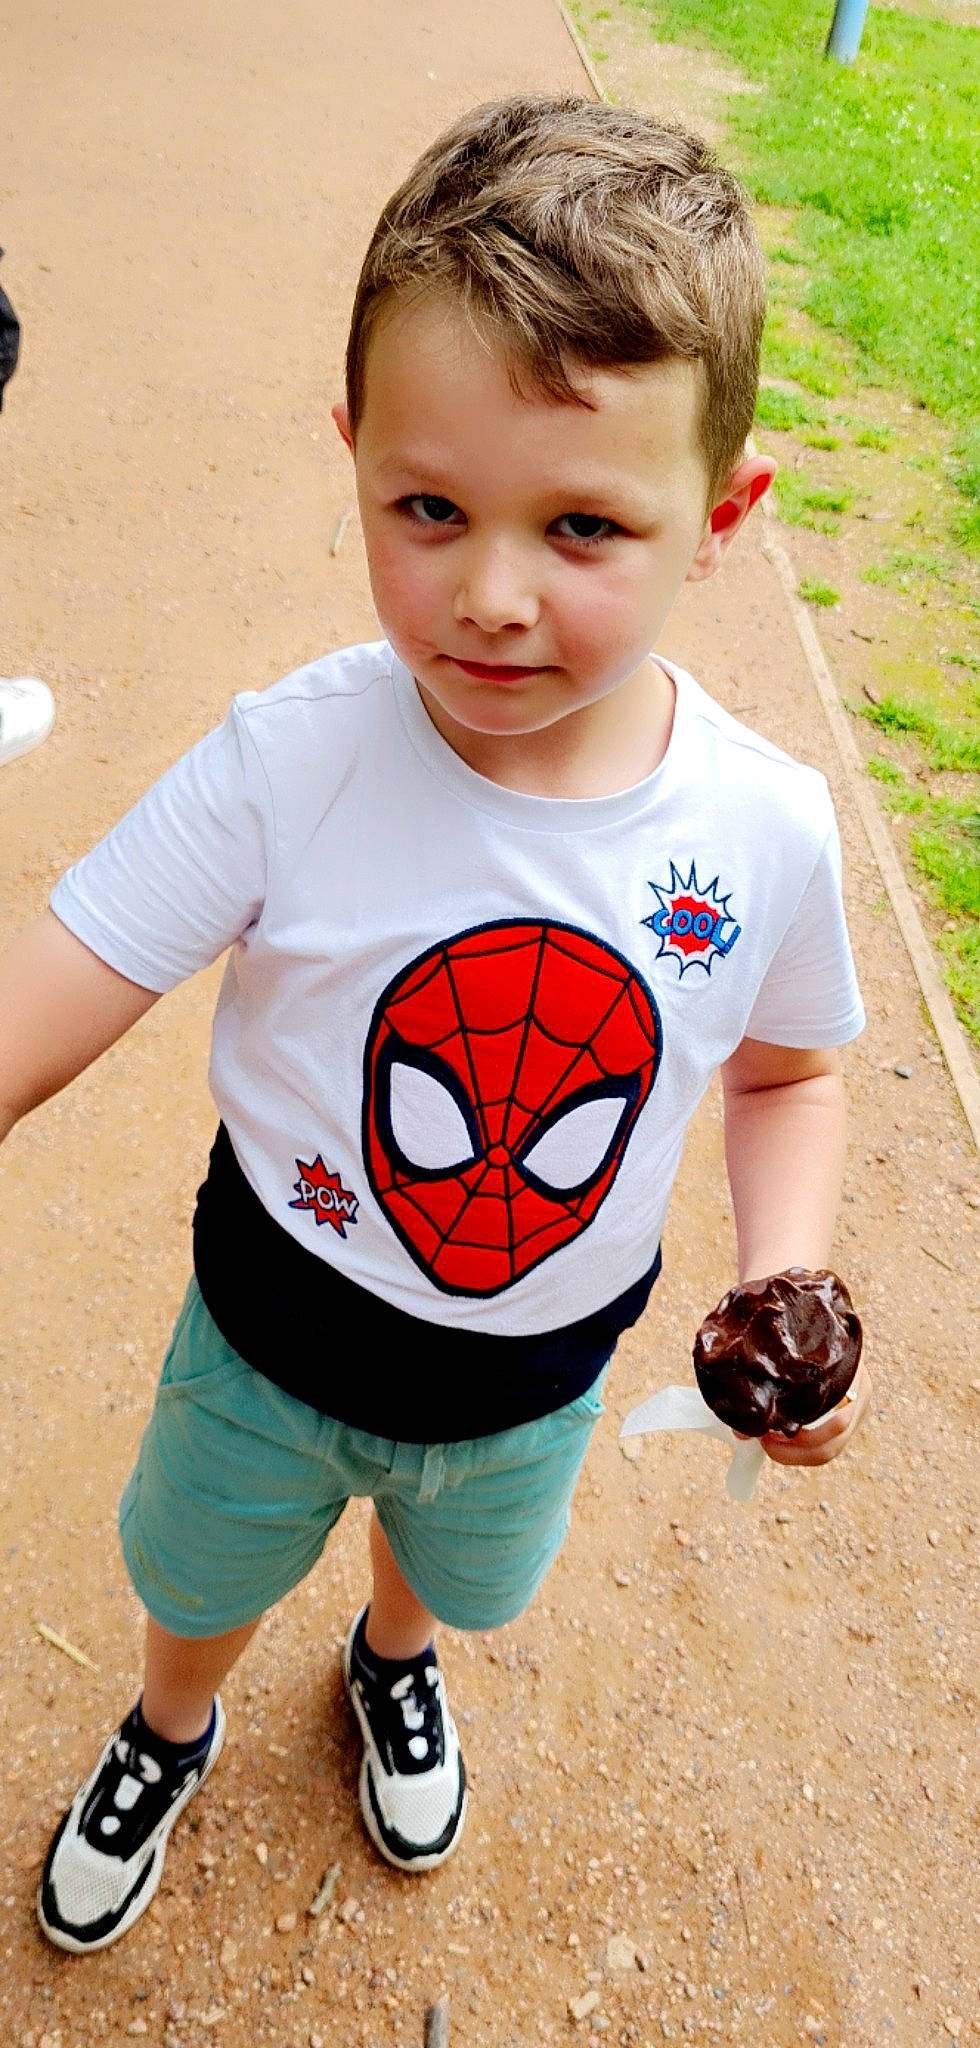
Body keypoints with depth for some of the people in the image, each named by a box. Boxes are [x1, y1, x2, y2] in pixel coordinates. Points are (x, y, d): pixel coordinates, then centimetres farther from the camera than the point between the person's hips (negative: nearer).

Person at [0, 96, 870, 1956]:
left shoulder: (768, 833, -22)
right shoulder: (284, 769, -29)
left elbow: (786, 1069, -3)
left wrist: (790, 1283, -18)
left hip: (530, 1383, 2)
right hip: (270, 1341, -1)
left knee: (451, 1565, 34)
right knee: (202, 1580, 29)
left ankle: (395, 1663, 73)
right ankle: (168, 1735, 67)